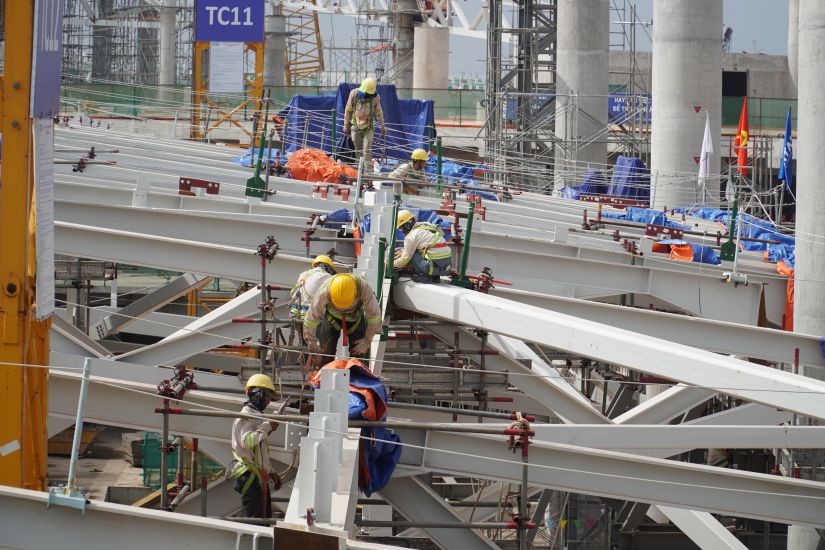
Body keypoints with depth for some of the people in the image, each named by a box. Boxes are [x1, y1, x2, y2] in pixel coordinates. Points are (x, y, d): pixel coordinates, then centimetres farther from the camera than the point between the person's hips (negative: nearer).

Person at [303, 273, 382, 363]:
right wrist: (313, 348, -22)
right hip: (332, 317, 0)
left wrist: (367, 341, -19)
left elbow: (374, 315, -24)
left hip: (356, 318, 1)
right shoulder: (324, 292, -38)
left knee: (358, 354, -9)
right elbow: (311, 319, -27)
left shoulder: (364, 288, -38)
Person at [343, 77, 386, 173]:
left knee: (367, 150, -13)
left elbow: (379, 112, 7)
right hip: (356, 126, 1)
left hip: (368, 128, -1)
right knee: (358, 151, 8)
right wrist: (346, 125, 3)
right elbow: (348, 110, 2)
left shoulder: (375, 97, -6)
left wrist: (382, 126, 13)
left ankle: (368, 172, -16)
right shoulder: (354, 94, -7)